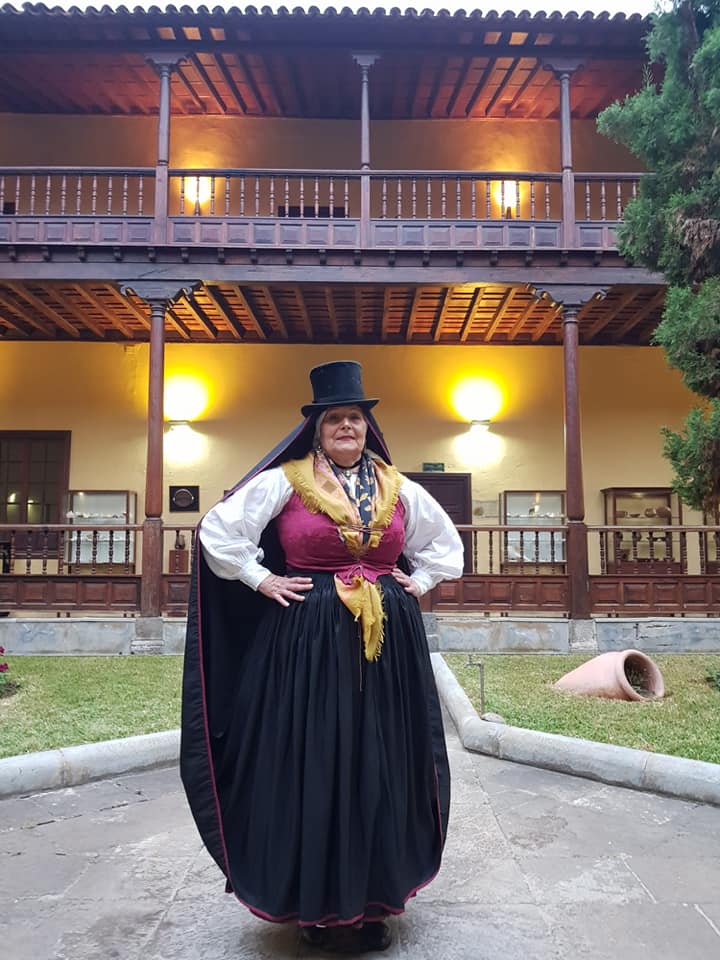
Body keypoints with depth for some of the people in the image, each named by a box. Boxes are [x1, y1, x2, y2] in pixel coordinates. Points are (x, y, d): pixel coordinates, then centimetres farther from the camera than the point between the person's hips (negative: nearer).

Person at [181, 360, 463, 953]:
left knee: (383, 767, 9)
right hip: (311, 641, -3)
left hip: (390, 642, 4)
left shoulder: (400, 488, 8)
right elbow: (219, 531, -3)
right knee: (314, 766, 3)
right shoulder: (283, 481, -3)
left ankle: (373, 899, 27)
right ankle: (321, 904, 21)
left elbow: (445, 542, 21)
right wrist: (263, 581, -6)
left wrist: (418, 584, 8)